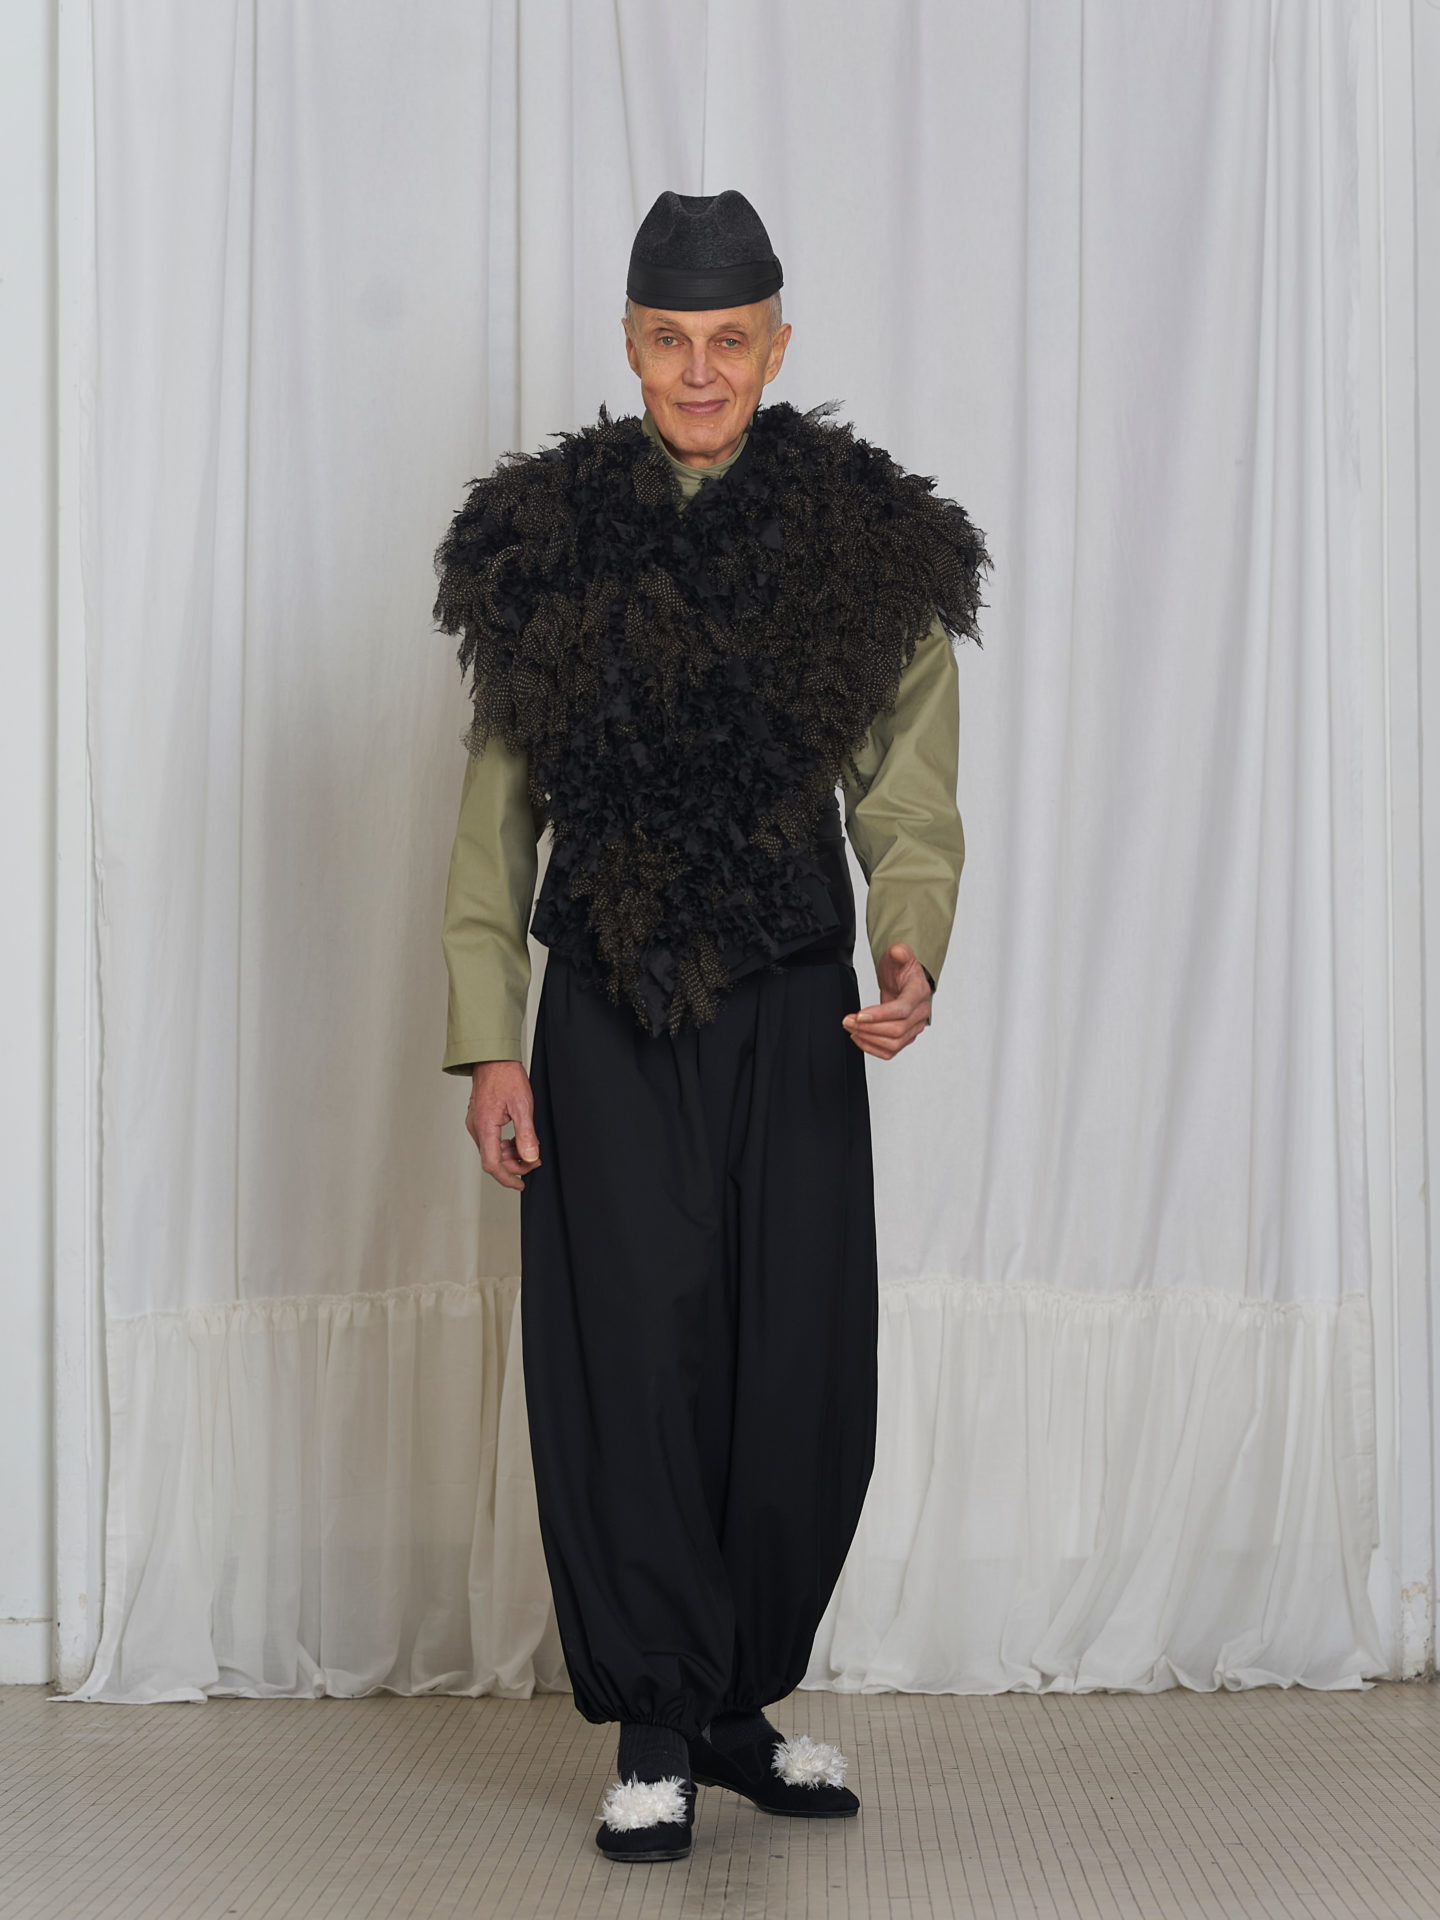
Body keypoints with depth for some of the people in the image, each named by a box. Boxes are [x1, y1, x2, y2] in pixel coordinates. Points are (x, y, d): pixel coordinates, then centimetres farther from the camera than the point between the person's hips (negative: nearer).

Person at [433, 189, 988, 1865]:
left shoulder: (867, 546, 3)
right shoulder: (549, 543, 3)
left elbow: (909, 806, 2)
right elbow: (497, 818, 5)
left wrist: (913, 958, -19)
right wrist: (488, 1045, -1)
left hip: (793, 1023, 1)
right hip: (610, 1025, -1)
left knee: (803, 1374, 3)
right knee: (633, 1361, -3)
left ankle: (741, 1699, 23)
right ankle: (655, 1736, 11)